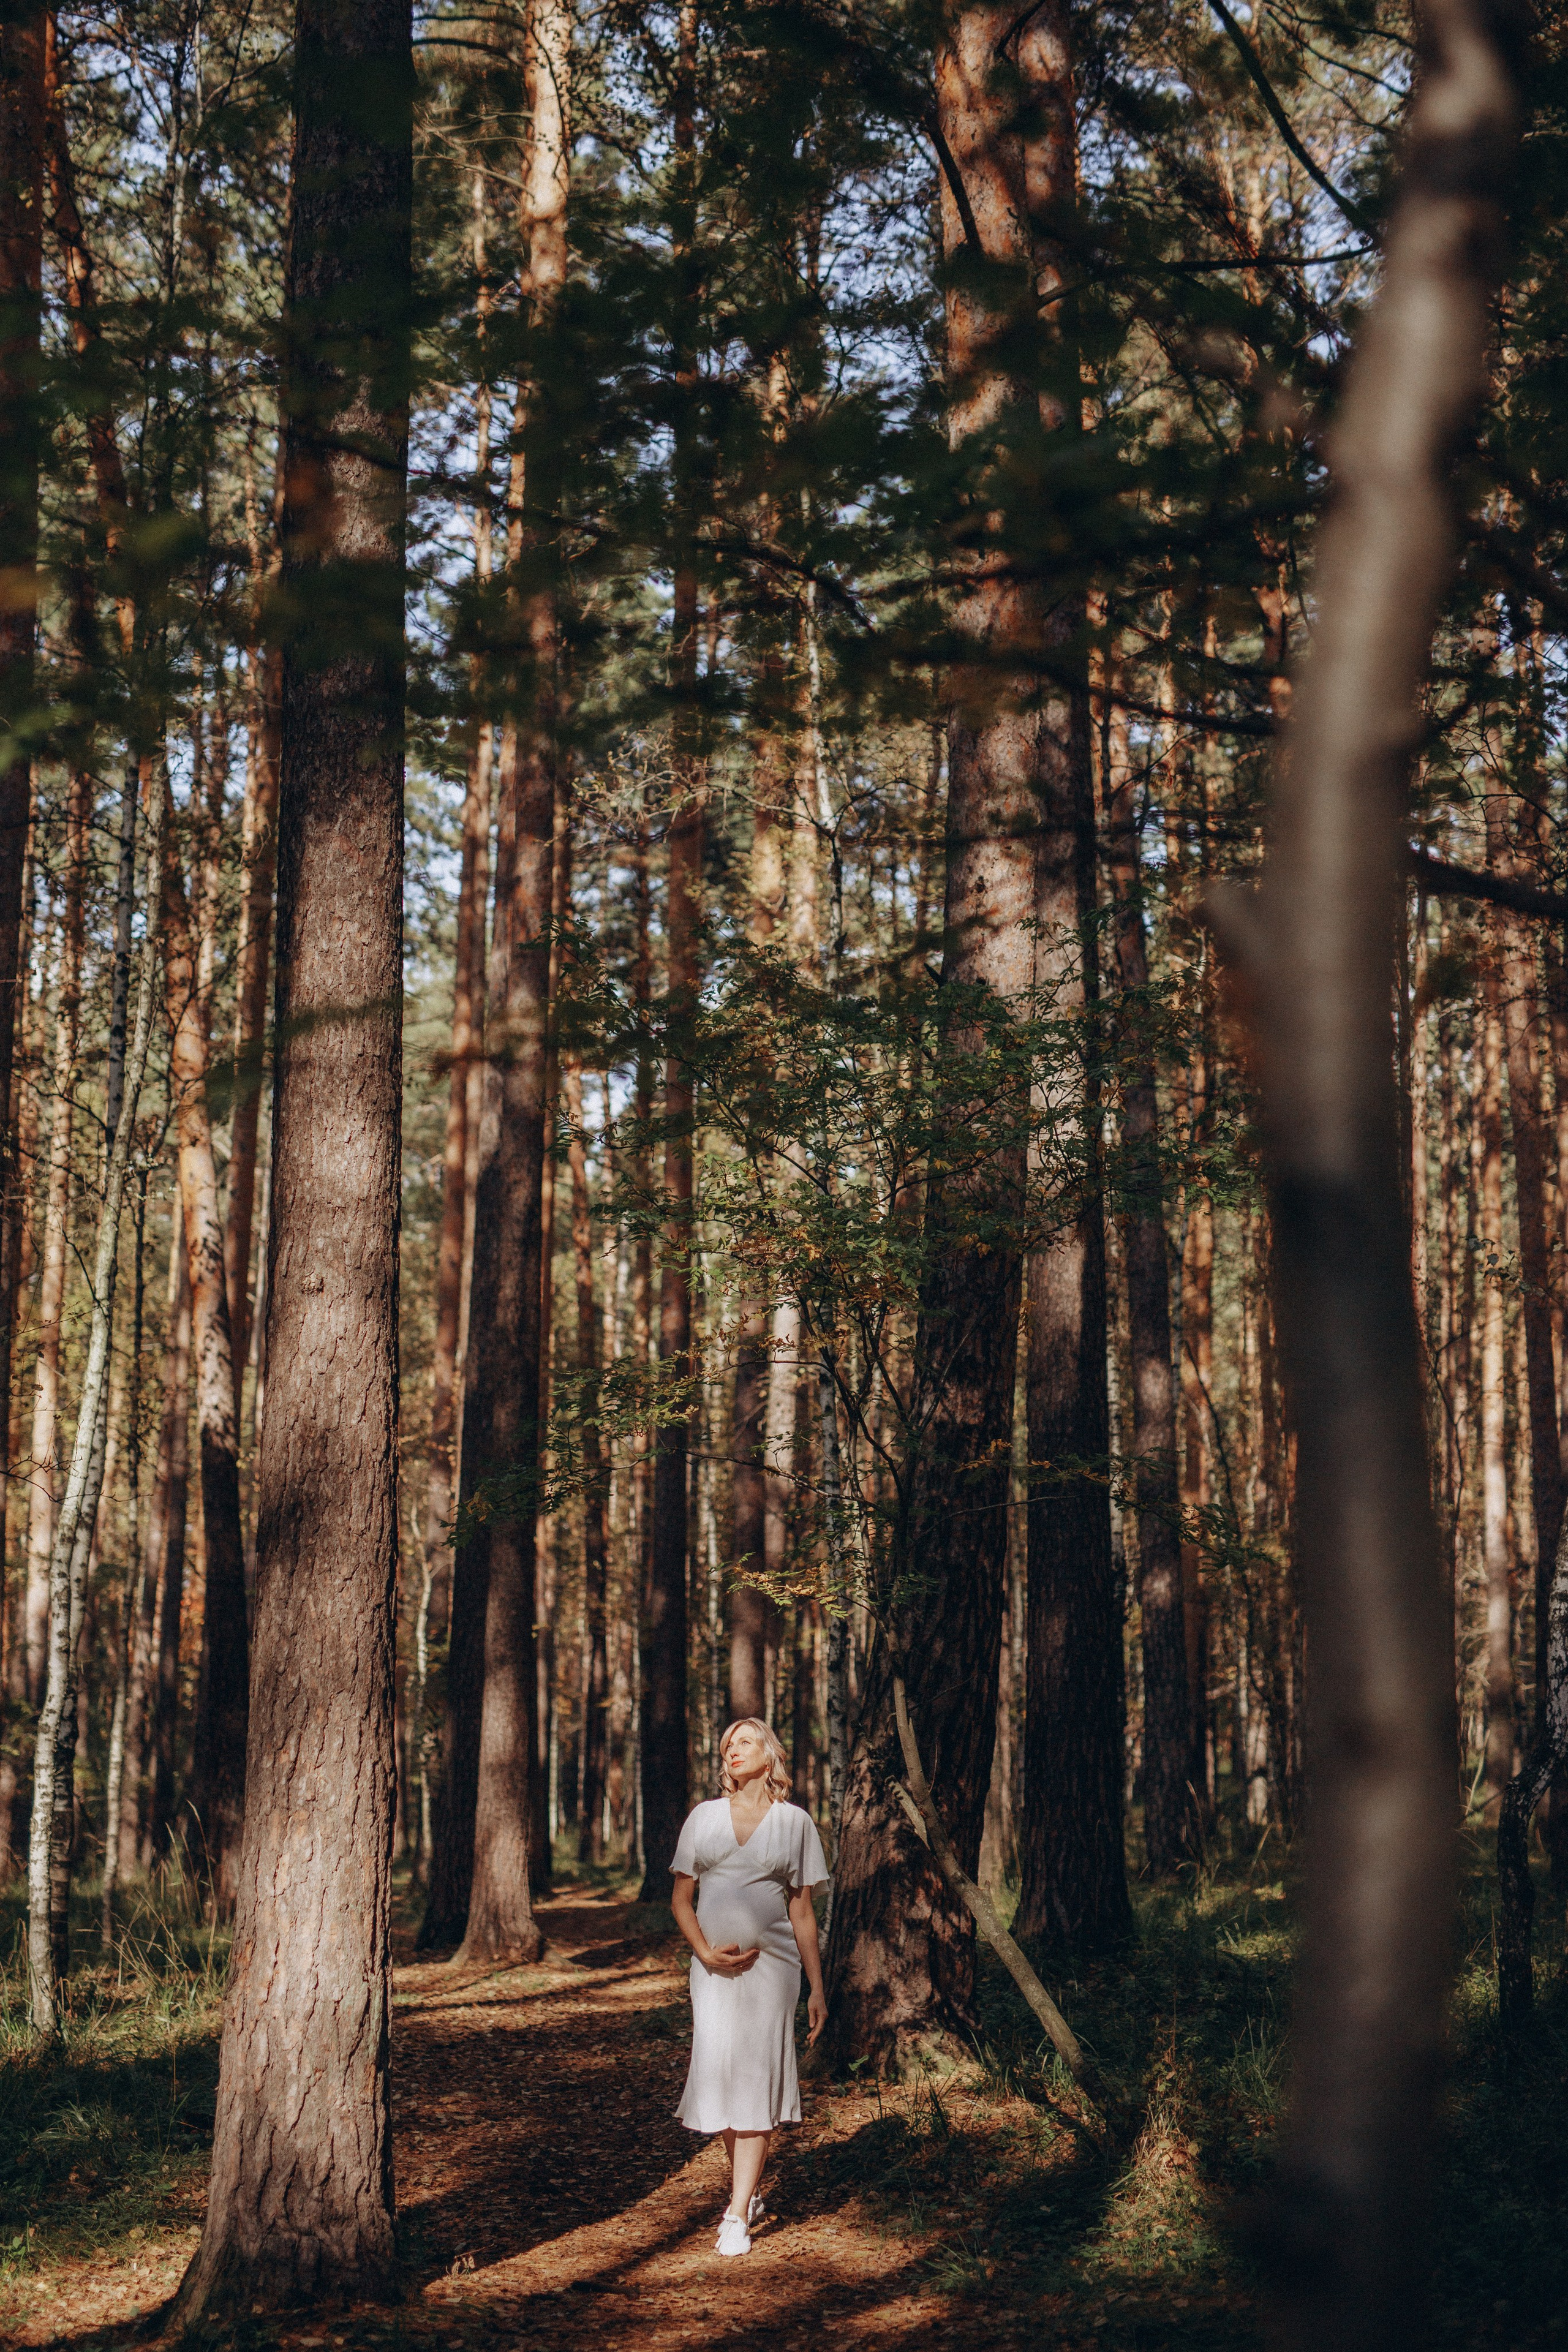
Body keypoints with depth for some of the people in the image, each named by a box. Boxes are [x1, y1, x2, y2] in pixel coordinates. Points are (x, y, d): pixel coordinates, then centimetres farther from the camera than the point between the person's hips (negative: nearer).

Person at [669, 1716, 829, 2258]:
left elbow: (802, 1911, 7)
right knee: (718, 2074, 2)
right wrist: (706, 1952, -8)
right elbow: (681, 1899, 9)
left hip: (770, 1963, -2)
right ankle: (749, 2189, 23)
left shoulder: (794, 1823, 4)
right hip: (713, 1965, 2)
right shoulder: (705, 1818, 8)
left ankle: (738, 2216, -7)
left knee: (756, 2077, -7)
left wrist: (817, 1987, 4)